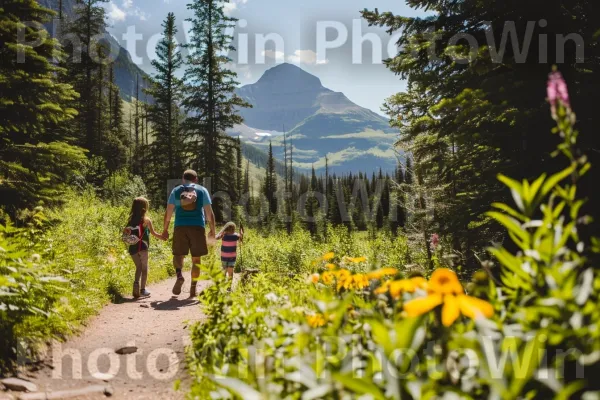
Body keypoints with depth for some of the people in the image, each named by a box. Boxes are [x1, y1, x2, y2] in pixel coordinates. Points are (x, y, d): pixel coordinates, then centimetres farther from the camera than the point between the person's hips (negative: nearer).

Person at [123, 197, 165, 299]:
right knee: (144, 267, 5)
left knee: (138, 267, 14)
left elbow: (125, 232, 0)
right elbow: (153, 233, 7)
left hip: (132, 248, 4)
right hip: (142, 246, -4)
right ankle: (142, 289, 2)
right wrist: (162, 237, 19)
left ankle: (136, 283, -7)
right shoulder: (146, 220, 0)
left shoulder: (131, 220, 11)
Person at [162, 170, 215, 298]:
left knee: (178, 254, 10)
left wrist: (165, 229, 13)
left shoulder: (176, 191, 11)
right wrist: (212, 231, 8)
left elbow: (168, 212, 6)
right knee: (196, 259, 6)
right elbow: (209, 212, 3)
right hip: (197, 227, 0)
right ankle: (193, 288, 7)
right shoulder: (202, 190, 8)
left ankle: (179, 275, -20)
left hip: (180, 227, 1)